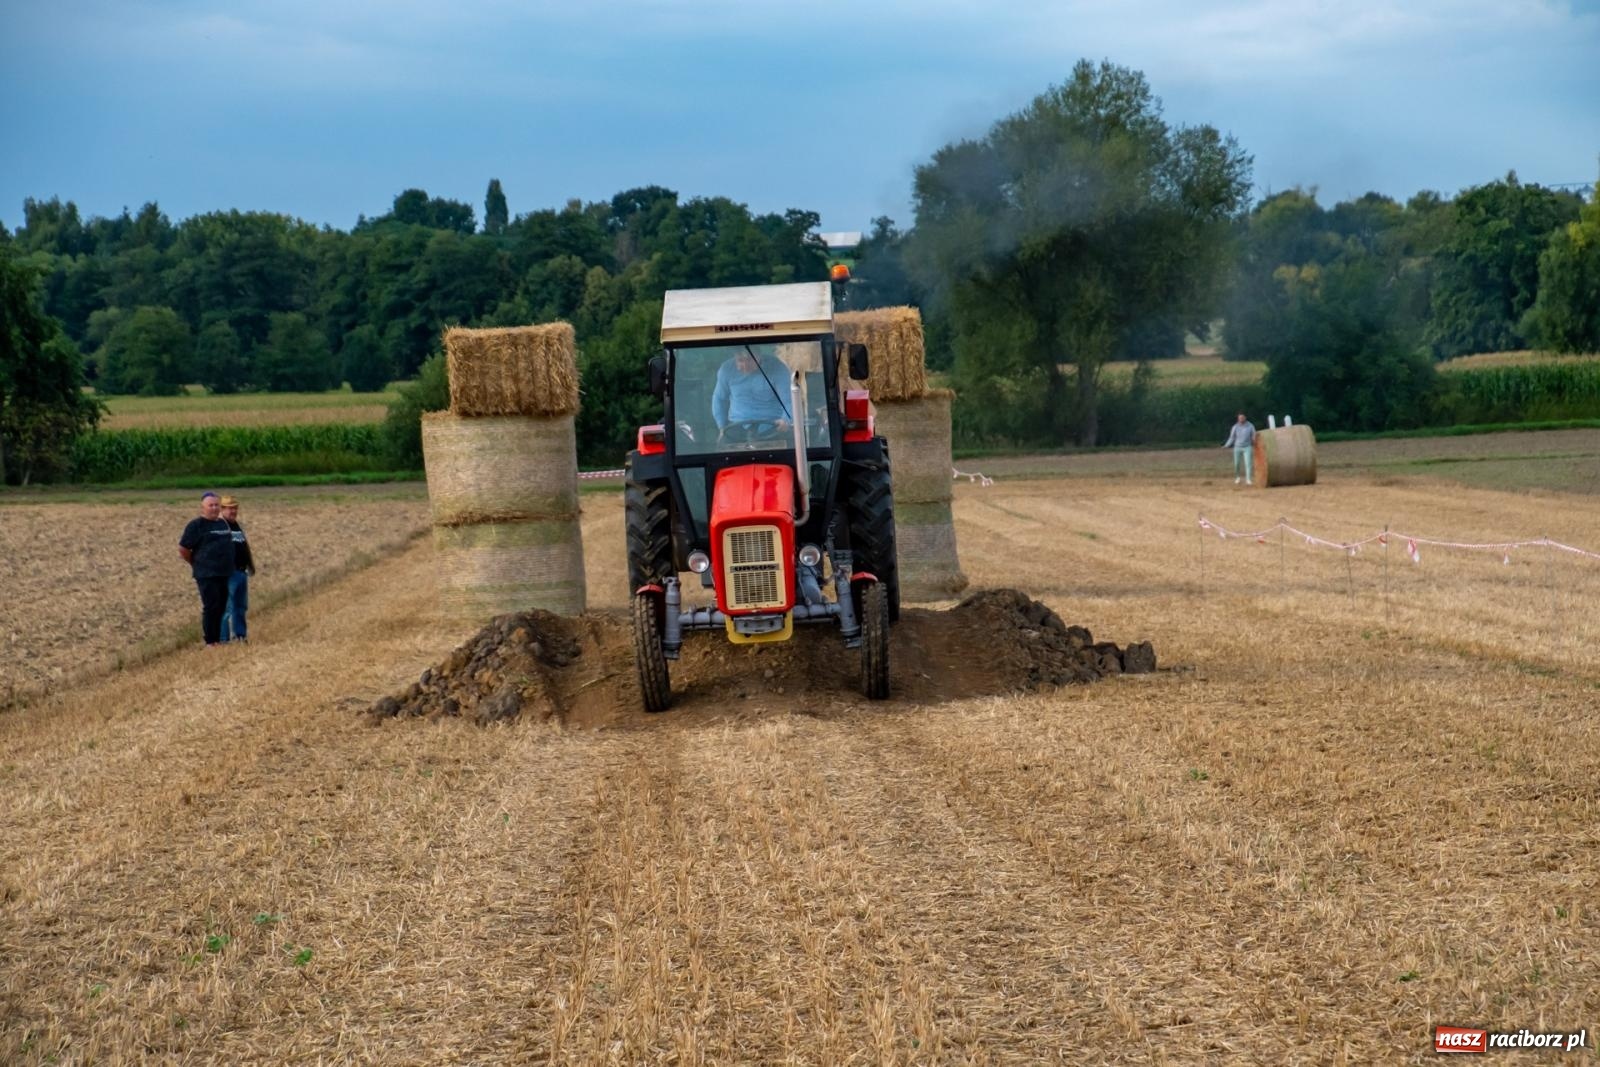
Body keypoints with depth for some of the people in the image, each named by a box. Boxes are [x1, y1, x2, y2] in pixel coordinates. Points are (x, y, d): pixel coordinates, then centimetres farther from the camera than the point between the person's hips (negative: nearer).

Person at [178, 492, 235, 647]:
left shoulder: (223, 524, 13)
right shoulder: (196, 525, -7)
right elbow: (183, 548, -8)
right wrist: (196, 563, 1)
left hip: (225, 574, 7)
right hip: (207, 575, -7)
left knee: (221, 607, 10)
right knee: (210, 607, -6)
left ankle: (218, 639, 18)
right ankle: (210, 642, 0)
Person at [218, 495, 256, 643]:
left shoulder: (239, 526, 17)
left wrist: (251, 565, 25)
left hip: (242, 572, 9)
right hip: (228, 573, -9)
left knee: (241, 606, 14)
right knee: (228, 607, -7)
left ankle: (240, 634, 22)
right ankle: (225, 638, -3)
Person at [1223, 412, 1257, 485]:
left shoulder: (1250, 426, -3)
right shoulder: (1235, 427, -2)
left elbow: (1254, 436, 5)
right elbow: (1232, 438, 3)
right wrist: (1226, 445, -7)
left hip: (1247, 447, -1)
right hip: (1237, 447, 1)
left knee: (1248, 463, -13)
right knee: (1237, 464, 6)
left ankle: (1248, 480, -14)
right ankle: (1237, 478, 29)